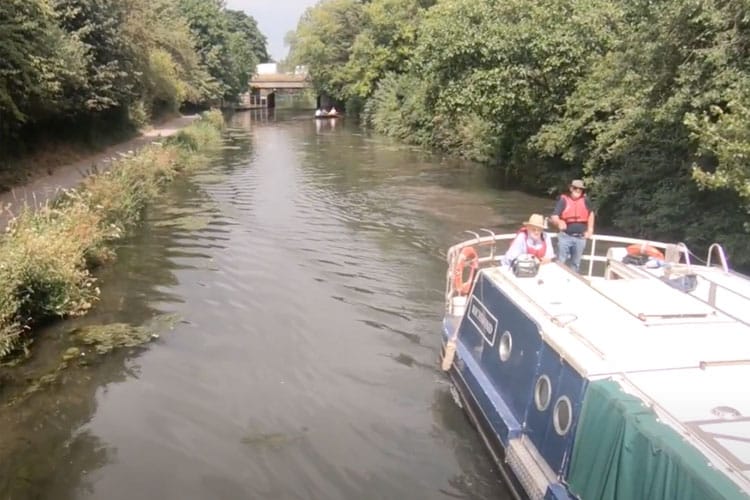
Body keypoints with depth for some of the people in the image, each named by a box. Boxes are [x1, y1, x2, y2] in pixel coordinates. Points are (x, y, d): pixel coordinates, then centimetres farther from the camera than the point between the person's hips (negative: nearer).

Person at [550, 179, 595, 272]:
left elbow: (591, 214, 22)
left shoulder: (585, 200, 4)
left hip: (580, 238, 3)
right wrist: (559, 222, -37)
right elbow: (554, 217, -14)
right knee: (561, 262, -3)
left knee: (576, 263, 13)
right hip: (565, 236, -3)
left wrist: (590, 230, 17)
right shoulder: (564, 200, -6)